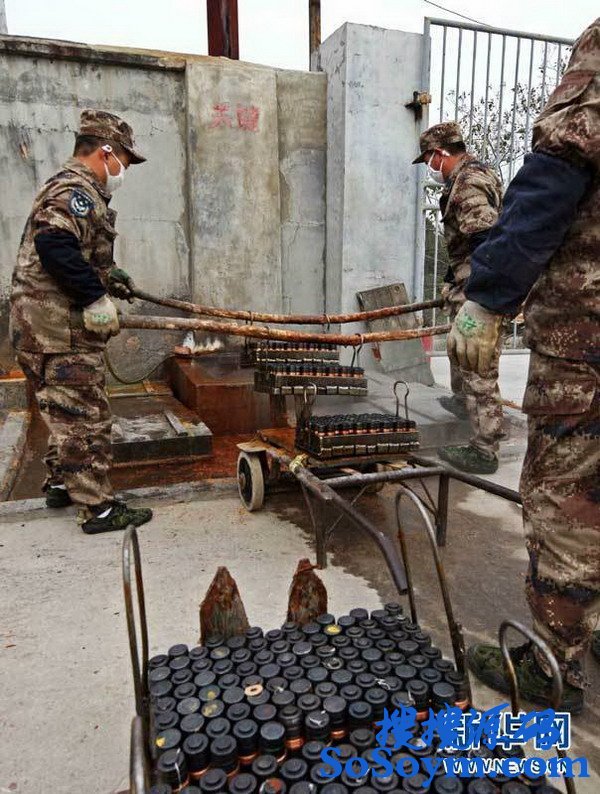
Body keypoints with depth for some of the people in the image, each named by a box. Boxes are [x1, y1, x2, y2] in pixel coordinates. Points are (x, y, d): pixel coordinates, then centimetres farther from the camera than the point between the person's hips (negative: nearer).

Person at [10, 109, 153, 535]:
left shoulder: (70, 187, 21)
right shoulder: (76, 189, -13)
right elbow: (53, 243, -29)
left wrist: (107, 274, 18)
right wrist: (96, 295, -26)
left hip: (44, 328, 11)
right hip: (62, 331, -11)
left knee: (67, 412, 21)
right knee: (86, 416, -4)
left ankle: (61, 483, 36)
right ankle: (98, 508, 6)